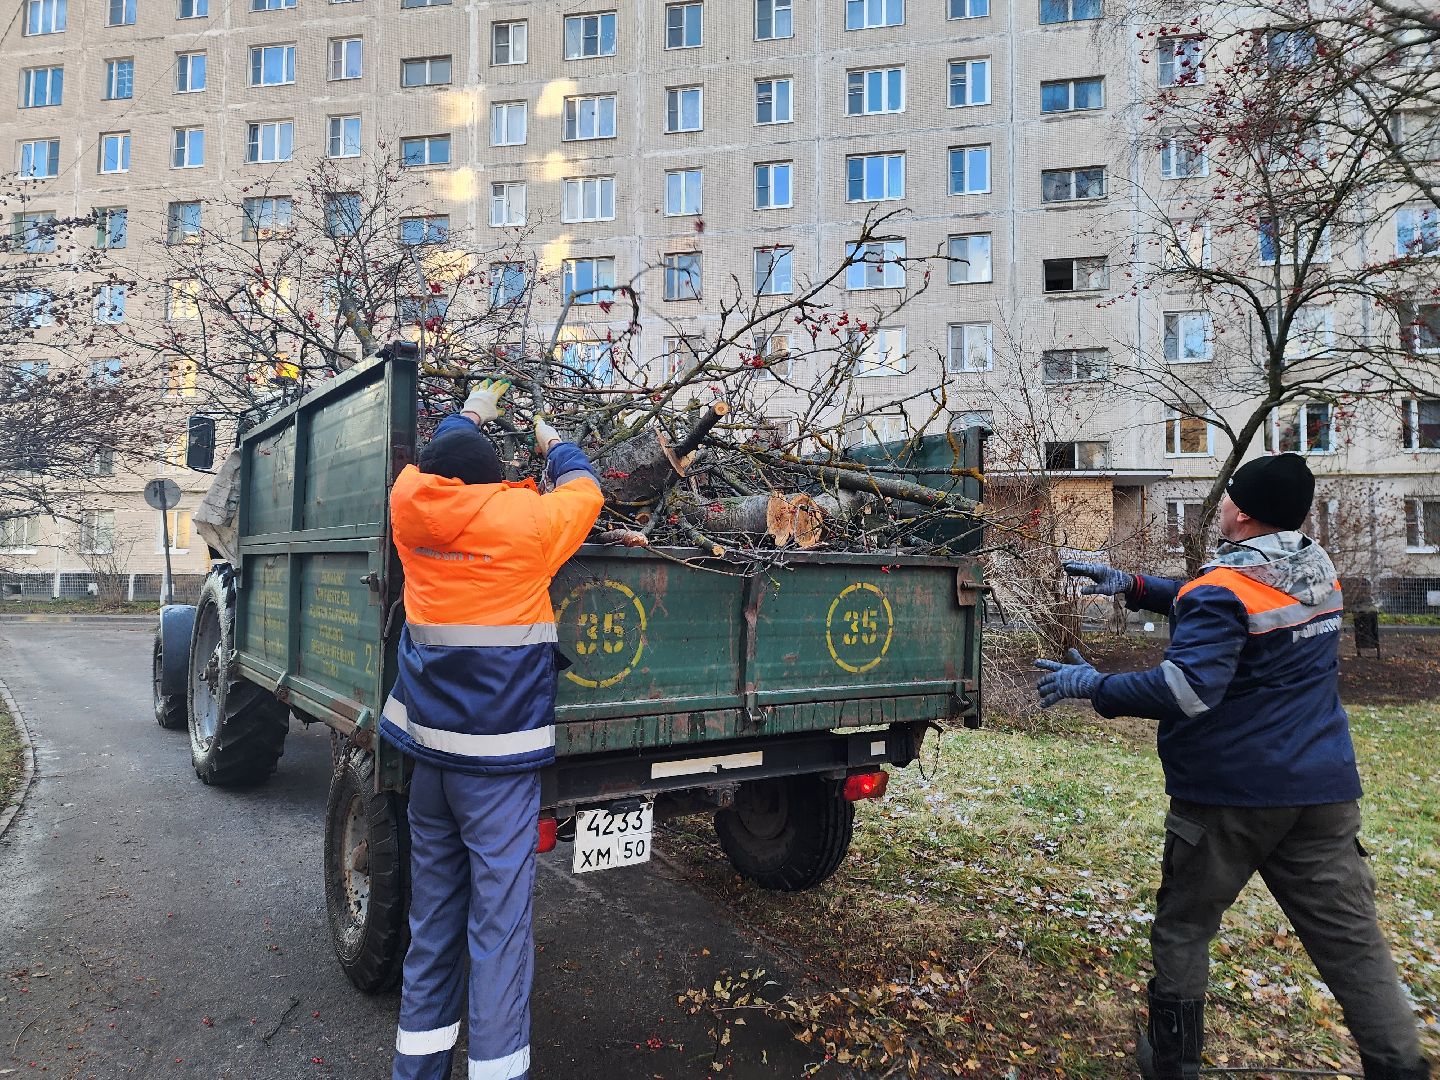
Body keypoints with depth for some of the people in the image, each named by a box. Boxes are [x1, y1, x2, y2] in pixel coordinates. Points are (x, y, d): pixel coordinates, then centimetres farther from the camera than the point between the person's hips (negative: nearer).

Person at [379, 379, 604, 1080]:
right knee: (500, 918, 0)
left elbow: (432, 465, 25)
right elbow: (584, 490, 12)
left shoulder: (410, 506, 1)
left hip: (428, 746, 5)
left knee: (432, 915, 16)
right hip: (499, 756, -5)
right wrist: (553, 443, 31)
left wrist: (469, 414, 40)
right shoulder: (526, 520, -9)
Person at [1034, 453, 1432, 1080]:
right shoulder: (1316, 571, 7)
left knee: (1183, 926, 12)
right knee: (1351, 938, 10)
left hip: (1230, 793, -6)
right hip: (1322, 789, 6)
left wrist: (1093, 686, -18)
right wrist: (1133, 586, 14)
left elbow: (1184, 690, -29)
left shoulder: (1224, 589, -18)